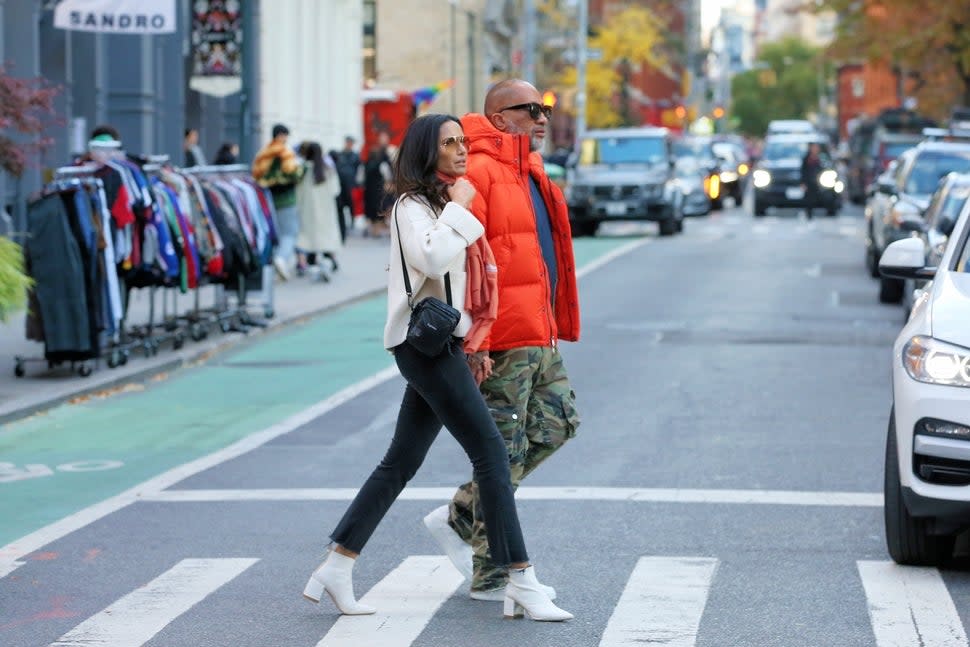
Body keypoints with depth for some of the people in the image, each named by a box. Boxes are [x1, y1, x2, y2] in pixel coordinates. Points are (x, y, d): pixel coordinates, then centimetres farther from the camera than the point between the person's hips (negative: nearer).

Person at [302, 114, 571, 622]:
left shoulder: (440, 203, 19)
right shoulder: (413, 205, -10)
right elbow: (430, 258, -28)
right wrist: (459, 209, -17)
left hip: (440, 341, 10)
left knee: (401, 463, 10)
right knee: (490, 451, -12)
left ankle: (336, 568, 12)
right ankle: (521, 584, -12)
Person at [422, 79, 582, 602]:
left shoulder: (529, 172, 18)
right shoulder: (479, 173, -15)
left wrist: (554, 323, 24)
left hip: (538, 337, 10)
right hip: (501, 340, -10)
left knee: (558, 424, 14)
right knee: (505, 450, -4)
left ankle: (460, 517, 22)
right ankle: (491, 575, 6)